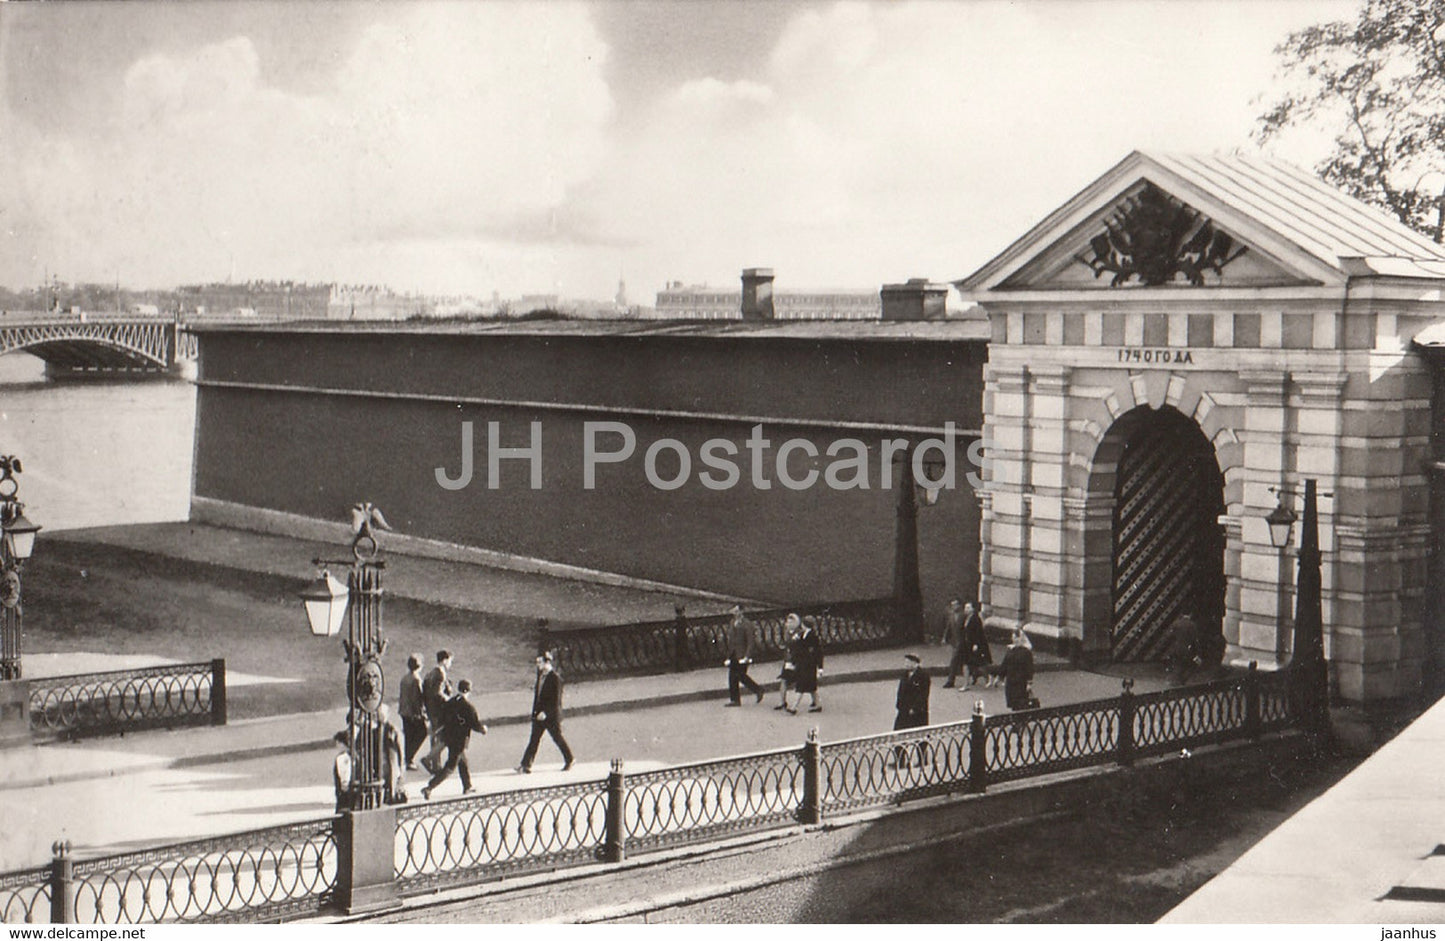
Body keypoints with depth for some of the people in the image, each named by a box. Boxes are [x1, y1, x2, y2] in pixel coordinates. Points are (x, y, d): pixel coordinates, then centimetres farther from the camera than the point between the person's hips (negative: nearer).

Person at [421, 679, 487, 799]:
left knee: (463, 762, 24)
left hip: (448, 737, 8)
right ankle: (429, 788, -9)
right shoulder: (468, 707, -20)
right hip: (460, 741, -8)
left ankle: (467, 788, 35)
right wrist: (483, 729, 5)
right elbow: (476, 725, -16)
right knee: (450, 767, -1)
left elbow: (442, 720, 10)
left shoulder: (450, 702, 2)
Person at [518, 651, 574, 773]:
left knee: (558, 738, 6)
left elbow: (556, 700, -18)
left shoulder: (555, 678, -16)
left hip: (551, 715, -7)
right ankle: (526, 765, -2)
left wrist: (545, 712, -23)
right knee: (534, 739, 1)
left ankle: (569, 760, 24)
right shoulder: (540, 675, 9)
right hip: (539, 714, 7)